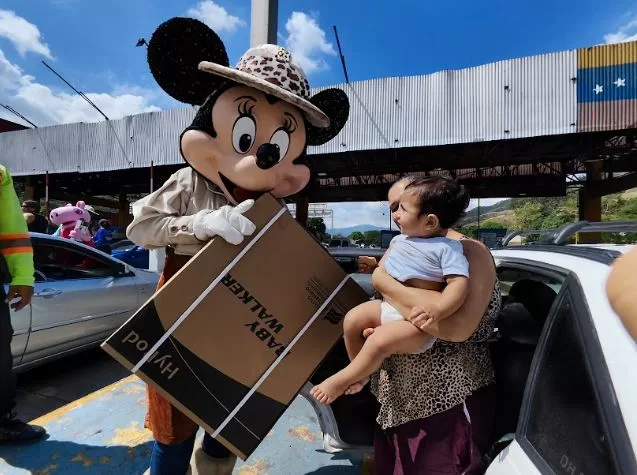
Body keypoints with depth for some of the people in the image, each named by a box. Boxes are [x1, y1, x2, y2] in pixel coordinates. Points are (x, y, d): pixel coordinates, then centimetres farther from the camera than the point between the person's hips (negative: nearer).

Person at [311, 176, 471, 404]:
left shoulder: (446, 249, -14)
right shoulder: (400, 239, 8)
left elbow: (460, 283, -24)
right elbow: (383, 267, 24)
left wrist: (439, 308, -38)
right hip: (389, 306, 8)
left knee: (379, 341, -27)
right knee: (352, 319, -6)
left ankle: (340, 381, -4)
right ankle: (360, 372, 15)